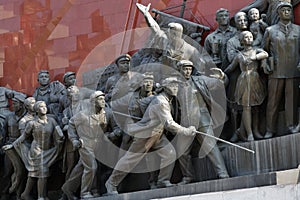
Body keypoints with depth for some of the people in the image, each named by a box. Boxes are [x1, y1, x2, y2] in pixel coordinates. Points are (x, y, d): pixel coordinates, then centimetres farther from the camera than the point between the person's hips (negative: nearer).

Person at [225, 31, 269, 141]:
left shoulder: (257, 51, 10)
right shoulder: (239, 55, 12)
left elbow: (265, 54, -12)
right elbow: (231, 68, 24)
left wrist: (254, 57, -8)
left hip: (255, 80, 1)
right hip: (244, 81, -1)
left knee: (255, 106, 2)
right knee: (246, 107, -7)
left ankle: (256, 130, 9)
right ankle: (249, 134, -9)